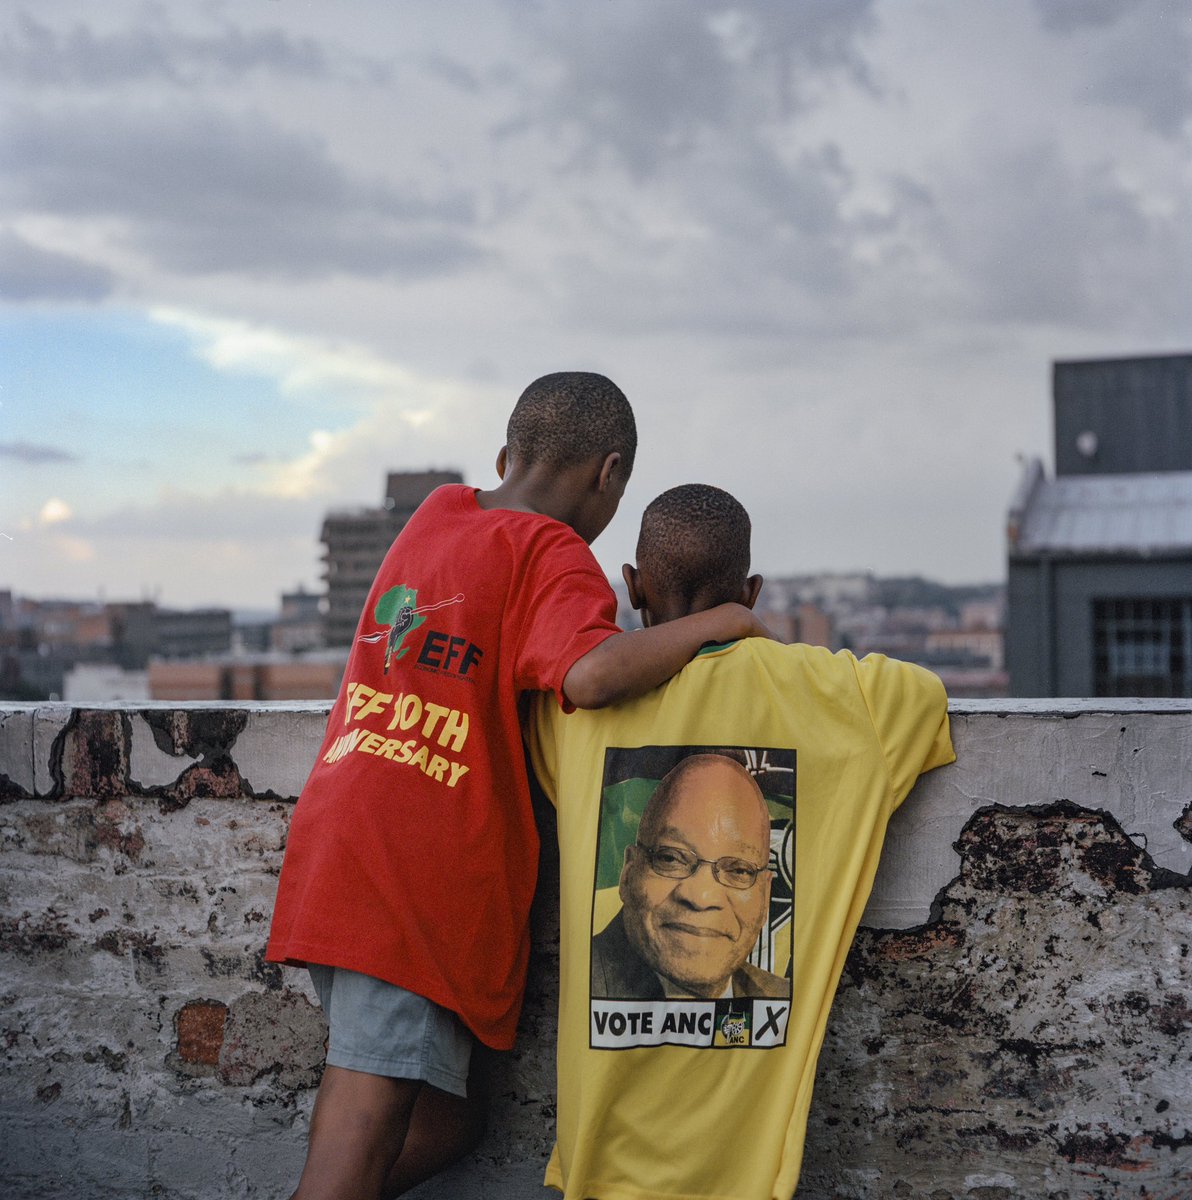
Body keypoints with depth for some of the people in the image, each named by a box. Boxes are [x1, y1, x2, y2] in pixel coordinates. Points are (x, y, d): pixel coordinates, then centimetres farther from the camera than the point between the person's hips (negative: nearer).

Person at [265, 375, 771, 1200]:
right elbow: (591, 676, -23)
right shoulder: (551, 554, -5)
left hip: (332, 852, 8)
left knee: (446, 1123, 16)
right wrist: (719, 622, -9)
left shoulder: (437, 514, 19)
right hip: (419, 883, -8)